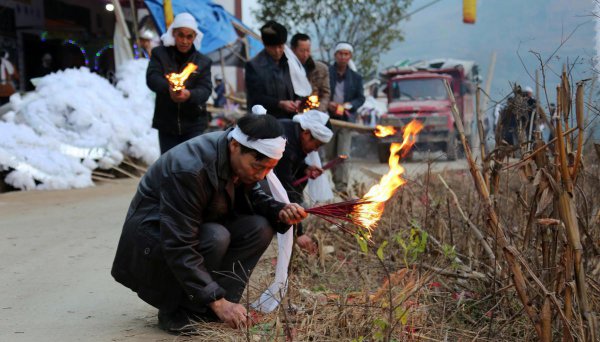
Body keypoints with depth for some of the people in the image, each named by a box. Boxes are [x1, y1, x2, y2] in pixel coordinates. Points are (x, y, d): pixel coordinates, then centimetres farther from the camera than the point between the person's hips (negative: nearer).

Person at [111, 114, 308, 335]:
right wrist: (217, 302, -36)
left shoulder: (242, 158, -12)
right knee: (216, 238, -34)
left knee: (260, 227, -14)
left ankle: (203, 309, -10)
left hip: (199, 227, 8)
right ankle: (175, 311, -13)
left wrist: (280, 212, -17)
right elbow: (179, 247, -34)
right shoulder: (189, 169, -34)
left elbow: (250, 197, 6)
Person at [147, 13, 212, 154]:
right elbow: (152, 78, -12)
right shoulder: (159, 54, 2)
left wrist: (189, 94, -32)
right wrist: (168, 88, -36)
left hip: (193, 125, 0)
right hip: (166, 123, 0)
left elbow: (205, 89, -7)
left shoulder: (203, 61, 4)